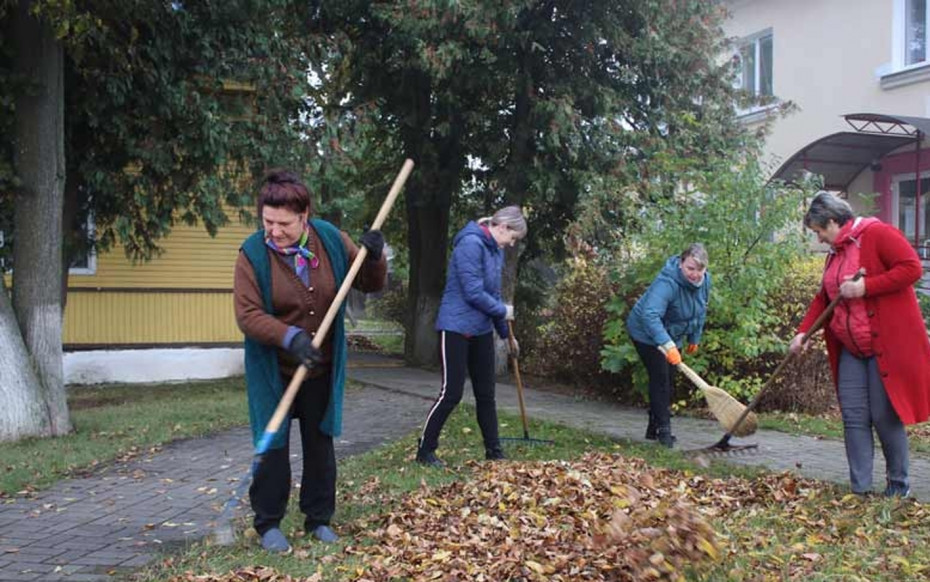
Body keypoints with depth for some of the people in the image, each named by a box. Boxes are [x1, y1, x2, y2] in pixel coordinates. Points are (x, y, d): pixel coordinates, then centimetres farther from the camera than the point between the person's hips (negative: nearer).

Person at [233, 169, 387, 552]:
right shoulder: (253, 253, -17)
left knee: (320, 444, 14)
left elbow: (372, 284, 3)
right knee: (273, 446, 3)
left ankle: (319, 518, 29)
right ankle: (268, 524, 20)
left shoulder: (330, 240, -9)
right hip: (273, 371, -3)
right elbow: (247, 315, -21)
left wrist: (374, 258, -19)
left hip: (322, 369, 3)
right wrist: (290, 337, -35)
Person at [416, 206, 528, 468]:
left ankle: (493, 451, 20)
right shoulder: (471, 244, -18)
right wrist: (503, 311, -9)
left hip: (481, 331, 8)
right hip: (456, 329, -8)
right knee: (451, 392, -5)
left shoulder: (496, 250, 10)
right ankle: (425, 450, 9)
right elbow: (474, 293, -23)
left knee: (486, 394, 11)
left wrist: (505, 332, 20)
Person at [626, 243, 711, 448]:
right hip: (647, 334, -8)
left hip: (672, 335, 8)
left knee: (667, 381, 11)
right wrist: (668, 345, -55)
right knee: (660, 379, -13)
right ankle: (663, 430, -5)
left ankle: (654, 428, 22)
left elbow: (700, 312, 8)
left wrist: (694, 338, 12)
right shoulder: (667, 283, -36)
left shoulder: (705, 281, -9)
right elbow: (650, 315, -48)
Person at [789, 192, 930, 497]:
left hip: (886, 344, -8)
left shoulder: (877, 233, -8)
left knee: (885, 417, -3)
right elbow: (823, 298, 19)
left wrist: (866, 286, -22)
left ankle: (898, 487, 14)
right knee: (854, 418, 3)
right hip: (851, 349, 8)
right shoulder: (835, 252, 16)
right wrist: (803, 331, 7)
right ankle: (860, 490, 7)